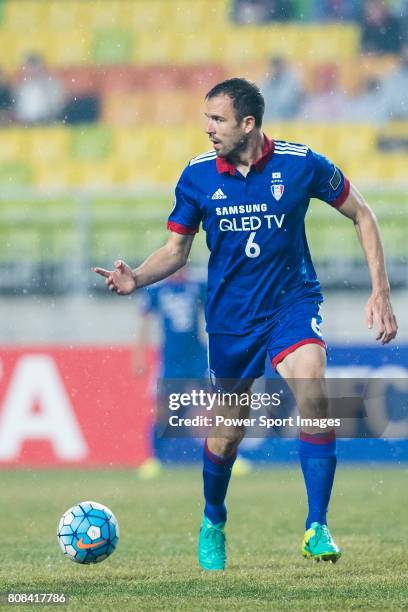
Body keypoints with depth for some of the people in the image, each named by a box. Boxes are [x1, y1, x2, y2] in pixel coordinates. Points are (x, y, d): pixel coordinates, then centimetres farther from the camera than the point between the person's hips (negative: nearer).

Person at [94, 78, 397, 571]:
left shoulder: (301, 164, -11)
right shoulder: (197, 176, -5)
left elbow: (361, 216, 2)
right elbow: (176, 249, 6)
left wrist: (380, 291, -3)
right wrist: (136, 279, -15)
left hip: (291, 303, -2)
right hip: (230, 317, 2)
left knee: (313, 396, -29)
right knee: (225, 436, 7)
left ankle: (317, 529, -20)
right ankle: (213, 522, 38)